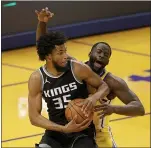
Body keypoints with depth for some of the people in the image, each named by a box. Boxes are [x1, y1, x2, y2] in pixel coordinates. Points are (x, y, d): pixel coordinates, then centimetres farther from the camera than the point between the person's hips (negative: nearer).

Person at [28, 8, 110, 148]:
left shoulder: (78, 69, -12)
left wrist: (94, 97, -22)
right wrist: (63, 128, -22)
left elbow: (104, 86, 3)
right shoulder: (37, 79, -11)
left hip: (82, 131, -1)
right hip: (56, 132, 1)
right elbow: (34, 117, -9)